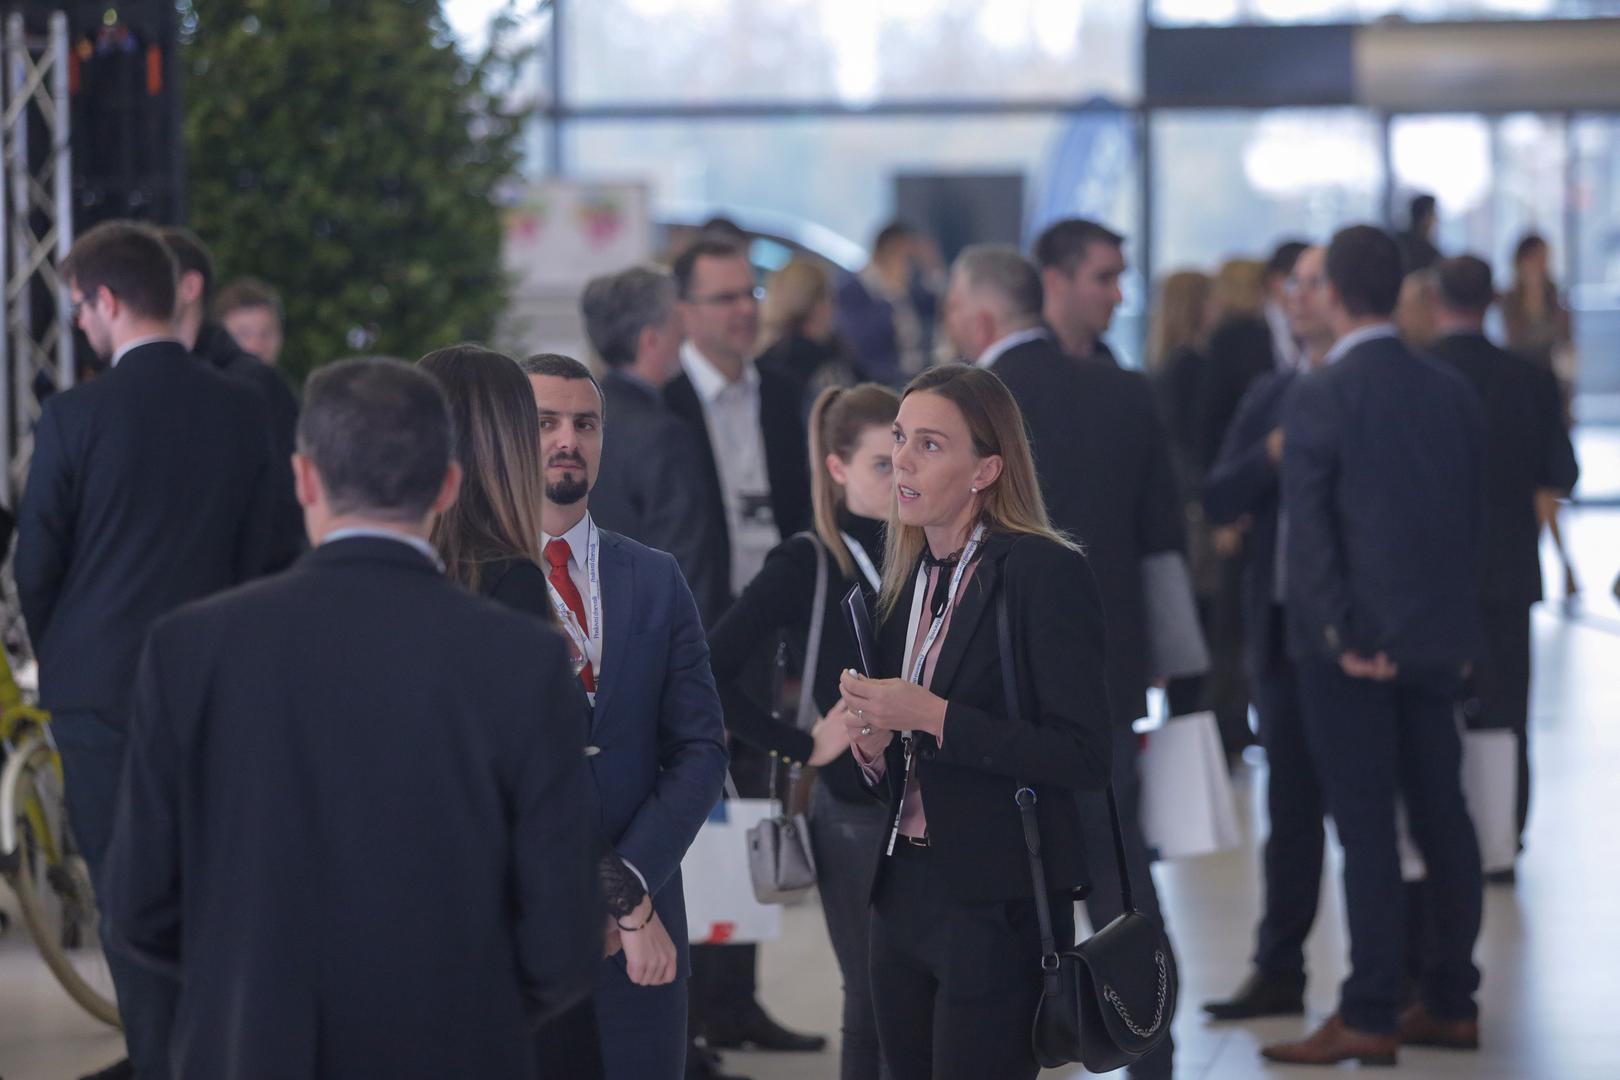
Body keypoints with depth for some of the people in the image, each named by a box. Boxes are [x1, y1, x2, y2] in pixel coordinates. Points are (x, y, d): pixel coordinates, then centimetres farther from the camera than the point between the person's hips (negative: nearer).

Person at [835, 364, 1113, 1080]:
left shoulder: (1044, 572, -11)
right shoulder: (909, 580, 12)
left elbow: (1085, 757, -18)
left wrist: (930, 716, -20)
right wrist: (871, 745, -3)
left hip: (996, 910, -7)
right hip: (903, 899, 7)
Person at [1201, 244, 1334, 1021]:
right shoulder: (1269, 396, 12)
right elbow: (1217, 501, 4)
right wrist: (1272, 455, -11)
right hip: (1283, 625, 5)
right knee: (1292, 802, 10)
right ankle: (1279, 971, 15)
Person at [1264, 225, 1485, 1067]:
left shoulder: (1321, 397, -12)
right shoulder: (1451, 392, 6)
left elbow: (1307, 531, -15)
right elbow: (1470, 514, 11)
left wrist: (1338, 633, -11)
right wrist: (1458, 622, 16)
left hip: (1353, 645, -6)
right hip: (1437, 636, 6)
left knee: (1365, 827, -4)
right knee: (1441, 815, 10)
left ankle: (1368, 1017, -2)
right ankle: (1451, 1002, 17)